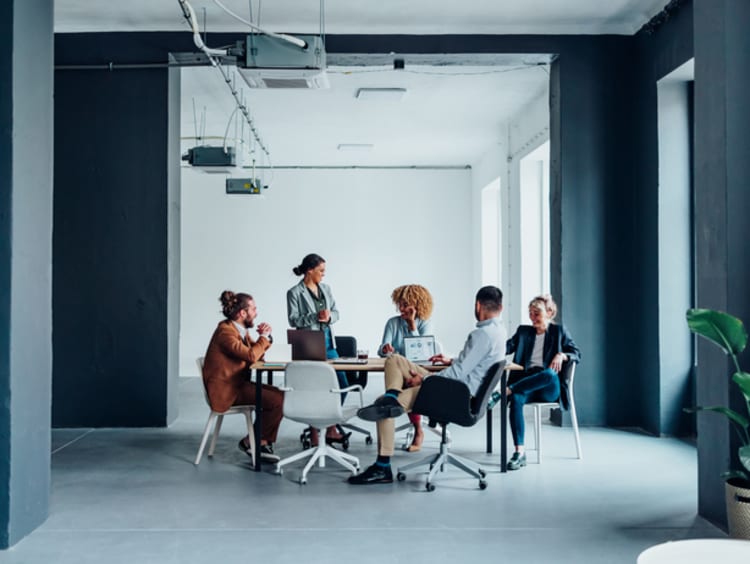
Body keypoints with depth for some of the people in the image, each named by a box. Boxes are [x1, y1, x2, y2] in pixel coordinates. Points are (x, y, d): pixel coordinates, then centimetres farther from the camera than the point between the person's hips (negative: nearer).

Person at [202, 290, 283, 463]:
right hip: (226, 390, -9)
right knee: (277, 401, -19)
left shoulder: (241, 329, 11)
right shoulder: (226, 331, -18)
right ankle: (250, 442, -2)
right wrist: (264, 336, -10)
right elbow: (251, 355, -26)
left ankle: (263, 442, 1)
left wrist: (265, 337, -2)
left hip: (238, 383, 10)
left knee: (281, 395, -5)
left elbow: (258, 353, 17)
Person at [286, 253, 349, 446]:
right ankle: (314, 435, 11)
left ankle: (331, 430, 15)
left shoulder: (325, 289, 11)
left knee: (341, 384, 3)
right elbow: (293, 320, -10)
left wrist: (329, 316, -11)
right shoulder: (295, 292, -6)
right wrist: (315, 317, -21)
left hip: (328, 342, 7)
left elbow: (336, 312, 12)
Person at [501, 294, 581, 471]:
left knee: (549, 373, -41)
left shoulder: (559, 331, 17)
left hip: (549, 387, -2)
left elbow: (577, 353, 9)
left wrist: (561, 355, -13)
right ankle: (519, 453, -38)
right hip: (527, 382, 2)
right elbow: (508, 347, 7)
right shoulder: (523, 331, 23)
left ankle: (504, 391, -38)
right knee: (516, 399, -35)